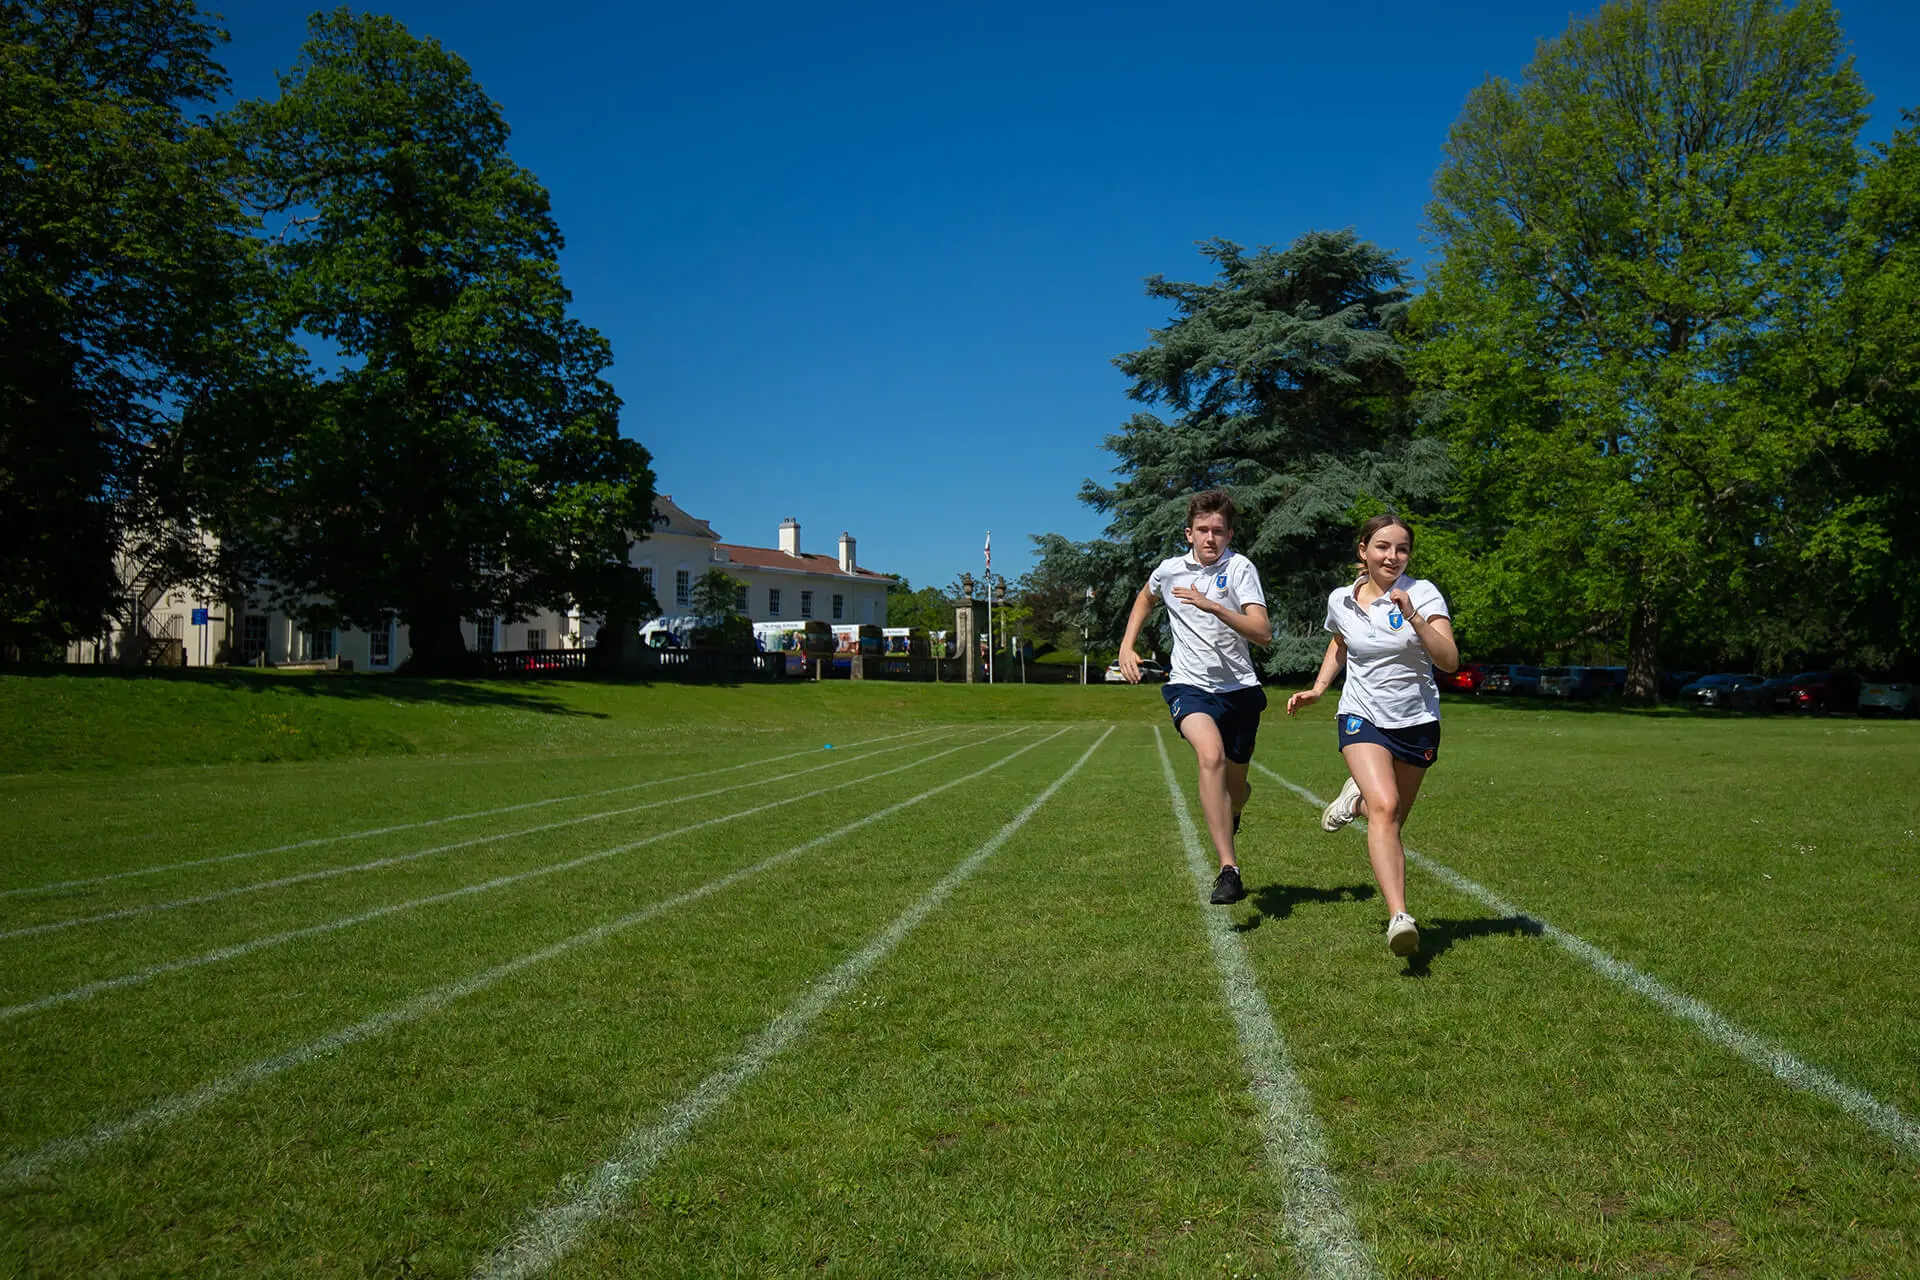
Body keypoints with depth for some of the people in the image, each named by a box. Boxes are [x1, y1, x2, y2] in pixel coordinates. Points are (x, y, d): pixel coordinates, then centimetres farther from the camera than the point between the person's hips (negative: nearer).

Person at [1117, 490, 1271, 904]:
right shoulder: (1170, 570, 3)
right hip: (1189, 685, 0)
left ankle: (1228, 820, 53)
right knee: (1211, 755, -30)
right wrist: (1127, 645, 16)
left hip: (1240, 688, 0)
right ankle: (1228, 870, -32)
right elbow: (1145, 598, 28)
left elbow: (1263, 632, -19)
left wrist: (1213, 607, -31)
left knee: (1235, 786, 12)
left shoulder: (1240, 568, -8)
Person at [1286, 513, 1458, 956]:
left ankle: (1357, 797, 45)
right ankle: (1399, 917, -27)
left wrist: (1413, 616, -32)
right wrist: (1317, 689, 10)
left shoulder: (1422, 592, -9)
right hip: (1362, 717, 0)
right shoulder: (1340, 600, 1)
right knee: (1385, 807, -25)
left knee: (1392, 820, 11)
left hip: (1417, 723, 0)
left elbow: (1449, 660, -20)